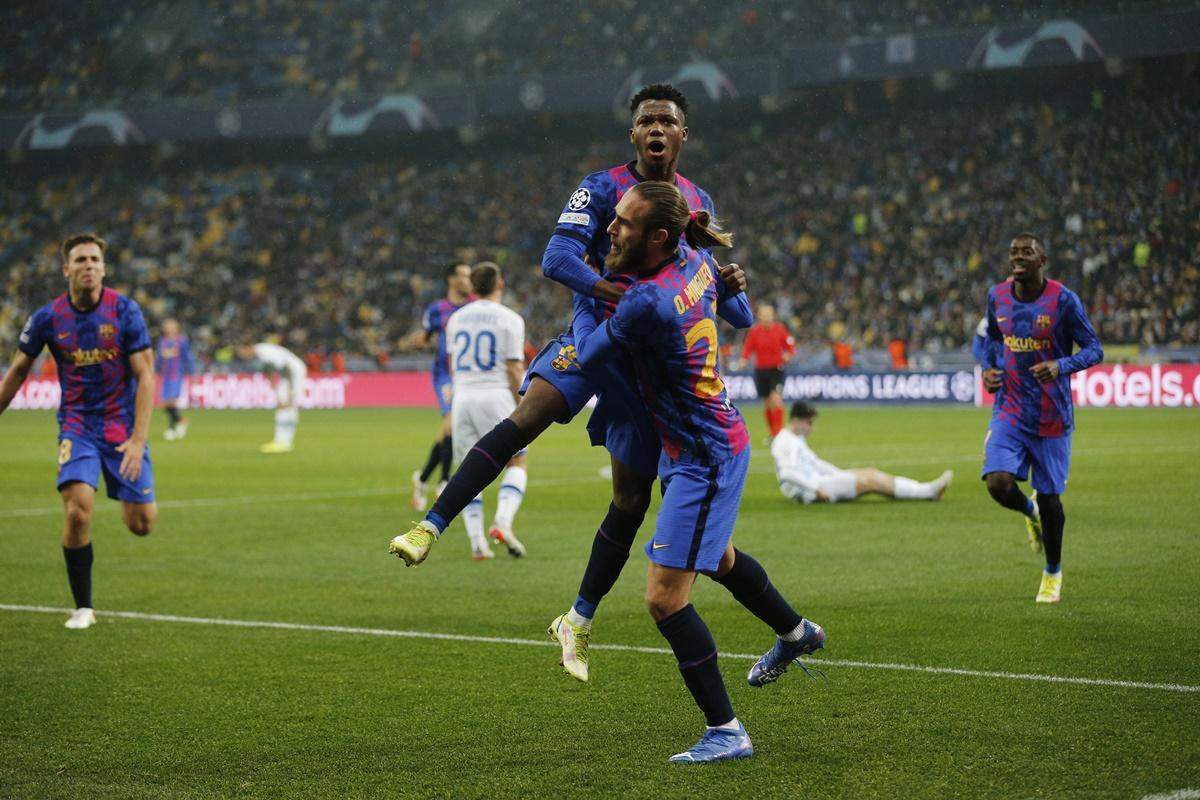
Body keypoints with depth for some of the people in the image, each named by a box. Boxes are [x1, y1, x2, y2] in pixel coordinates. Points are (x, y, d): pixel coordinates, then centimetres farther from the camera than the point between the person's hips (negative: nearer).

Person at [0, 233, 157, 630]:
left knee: (141, 523, -3)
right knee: (78, 510, -21)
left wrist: (138, 439, -19)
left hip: (123, 424, 0)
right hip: (77, 424, 0)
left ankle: (127, 501, 38)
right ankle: (83, 607, -4)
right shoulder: (48, 317, -5)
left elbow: (145, 376, -10)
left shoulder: (125, 310, -9)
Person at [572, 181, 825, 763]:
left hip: (703, 458, -10)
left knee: (664, 599, -11)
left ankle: (726, 731, -4)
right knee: (718, 557, 33)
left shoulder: (648, 302, -30)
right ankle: (795, 633, 58)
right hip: (717, 438, 10)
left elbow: (587, 353, -13)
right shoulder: (695, 262, -5)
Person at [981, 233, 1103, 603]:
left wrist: (1061, 366, -28)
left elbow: (1094, 350, -10)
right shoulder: (997, 296, 0)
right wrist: (989, 368, 1)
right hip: (1009, 411, 3)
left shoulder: (1064, 300, -13)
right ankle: (1030, 511, 20)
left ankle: (1053, 572, 29)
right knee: (999, 484, -18)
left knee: (1049, 497, 5)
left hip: (1052, 417, -3)